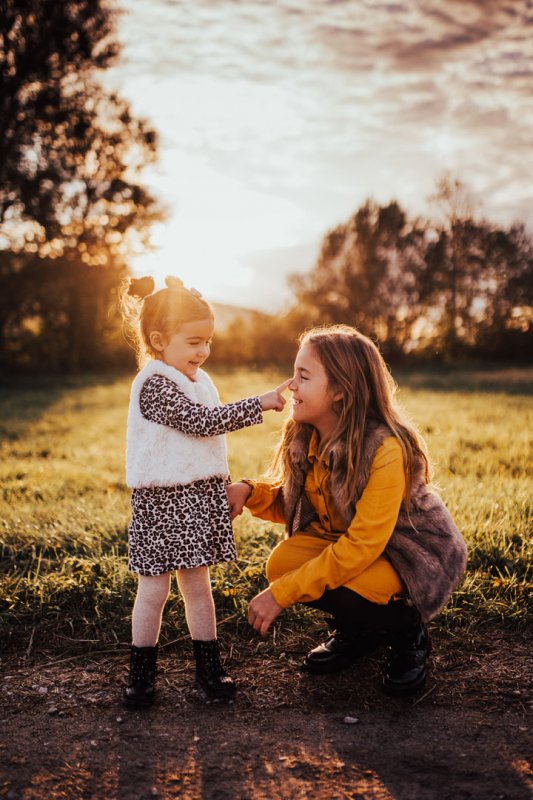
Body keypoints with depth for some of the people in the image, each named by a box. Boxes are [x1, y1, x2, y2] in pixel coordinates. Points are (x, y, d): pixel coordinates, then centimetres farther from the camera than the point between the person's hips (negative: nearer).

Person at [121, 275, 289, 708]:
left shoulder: (198, 379, 12)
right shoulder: (154, 384, -16)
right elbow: (200, 421, -24)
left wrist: (223, 489, 21)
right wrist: (260, 404, -23)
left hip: (200, 497, 7)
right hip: (162, 502, -7)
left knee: (197, 583, 13)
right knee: (155, 589, 4)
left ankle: (209, 667, 22)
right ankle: (141, 673, 18)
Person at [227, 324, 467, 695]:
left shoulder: (386, 450, -31)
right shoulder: (304, 437, -8)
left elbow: (361, 547, -32)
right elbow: (289, 502, 2)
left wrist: (282, 594, -31)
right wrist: (249, 491, -20)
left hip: (418, 554, -6)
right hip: (345, 542, 7)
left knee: (339, 587, -32)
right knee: (283, 562, -20)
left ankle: (409, 631, 2)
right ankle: (359, 630, 9)